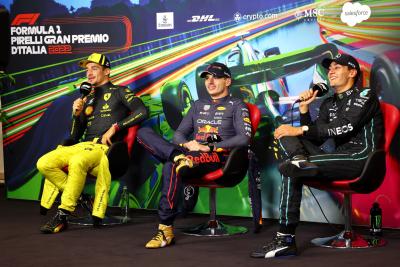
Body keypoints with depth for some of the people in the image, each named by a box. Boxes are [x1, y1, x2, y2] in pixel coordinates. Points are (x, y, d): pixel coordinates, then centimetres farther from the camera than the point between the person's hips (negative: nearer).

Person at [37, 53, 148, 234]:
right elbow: (75, 137, 22)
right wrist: (77, 114, 4)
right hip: (83, 146, 6)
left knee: (77, 162, -38)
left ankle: (62, 216, -30)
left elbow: (141, 112, -9)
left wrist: (114, 127, -12)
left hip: (105, 148, -6)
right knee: (44, 163, -17)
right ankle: (78, 194, -5)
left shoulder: (119, 92, 9)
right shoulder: (88, 99, 24)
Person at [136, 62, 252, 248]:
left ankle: (166, 229, -37)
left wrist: (208, 147, -13)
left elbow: (244, 138, -5)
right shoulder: (198, 105, 29)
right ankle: (178, 157, -39)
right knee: (143, 133, -12)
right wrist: (186, 145, -2)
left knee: (171, 168, -37)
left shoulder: (236, 106, 11)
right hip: (191, 154, 6)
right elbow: (179, 134, 24)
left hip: (218, 157, -6)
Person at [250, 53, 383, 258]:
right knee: (285, 135, -4)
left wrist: (301, 130, -15)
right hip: (339, 158, 7)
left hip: (360, 157, -7)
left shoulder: (365, 95, 2)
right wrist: (304, 108, 4)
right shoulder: (328, 105, 24)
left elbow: (345, 128, -15)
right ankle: (300, 160, -38)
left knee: (290, 169, -23)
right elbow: (315, 140, 14)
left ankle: (285, 239, -24)